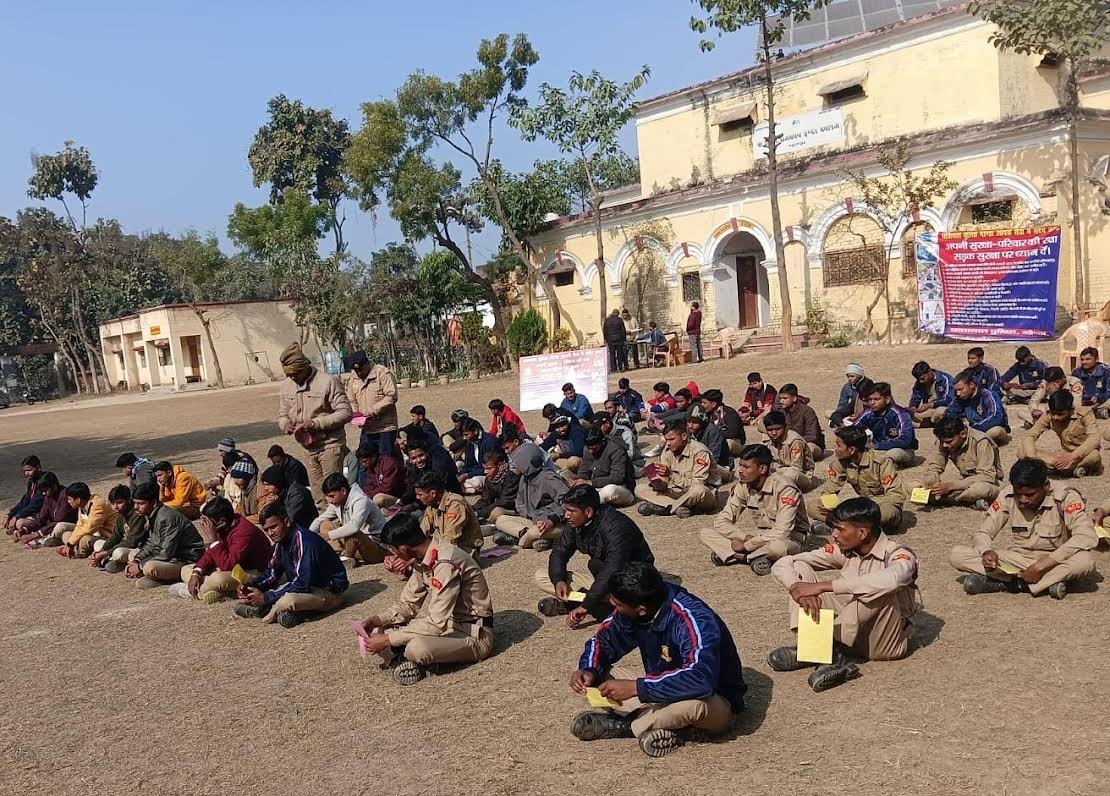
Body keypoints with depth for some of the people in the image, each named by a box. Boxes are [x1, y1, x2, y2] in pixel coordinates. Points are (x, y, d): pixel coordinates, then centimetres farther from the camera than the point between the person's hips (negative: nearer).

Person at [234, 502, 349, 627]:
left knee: (287, 601, -36)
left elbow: (302, 583, -29)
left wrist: (266, 597, -24)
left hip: (329, 591, -10)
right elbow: (271, 572, 11)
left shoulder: (304, 541, -25)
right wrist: (250, 587, -8)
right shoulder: (281, 539, 3)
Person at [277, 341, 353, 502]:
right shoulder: (286, 386, 8)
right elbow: (282, 414, 19)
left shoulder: (328, 381, -11)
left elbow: (345, 413, -13)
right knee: (318, 494, 8)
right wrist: (285, 424, -6)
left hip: (330, 445, -6)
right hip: (309, 448, 6)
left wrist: (315, 423, -21)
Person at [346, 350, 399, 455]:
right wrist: (356, 415, -4)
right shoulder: (353, 378, 11)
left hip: (385, 428, -6)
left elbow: (391, 396, -16)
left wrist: (373, 411, -20)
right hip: (366, 429, 6)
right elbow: (351, 401, 15)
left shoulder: (383, 373, -10)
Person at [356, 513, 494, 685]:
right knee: (377, 632, -1)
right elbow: (409, 603, 11)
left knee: (417, 648, -35)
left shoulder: (445, 564, -27)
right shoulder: (423, 558, 0)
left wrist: (388, 639, -24)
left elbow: (437, 623, -28)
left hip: (473, 634, -8)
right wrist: (377, 620, -6)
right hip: (448, 623, 8)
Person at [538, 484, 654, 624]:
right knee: (541, 576, -3)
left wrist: (586, 606, -39)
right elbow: (559, 552, 3)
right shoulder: (575, 523, -5)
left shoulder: (615, 527, -28)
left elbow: (613, 571, -36)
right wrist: (558, 580, -18)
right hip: (600, 580, 8)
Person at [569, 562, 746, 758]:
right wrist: (589, 671, -17)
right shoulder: (629, 611, -11)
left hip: (715, 704, -6)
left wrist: (636, 687, -42)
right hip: (664, 693, 6)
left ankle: (625, 724, -17)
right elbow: (602, 641, 4)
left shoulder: (694, 620, -30)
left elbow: (700, 679, -44)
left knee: (695, 703, -41)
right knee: (599, 673, -5)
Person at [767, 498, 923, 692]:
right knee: (800, 568, -7)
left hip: (886, 642, -5)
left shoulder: (898, 555, -16)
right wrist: (798, 589, -29)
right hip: (850, 636, 5)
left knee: (878, 590, -33)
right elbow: (782, 565, -6)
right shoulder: (842, 551, -2)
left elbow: (890, 579, -43)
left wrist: (822, 586, -41)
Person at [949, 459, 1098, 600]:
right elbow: (982, 533, -3)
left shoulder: (1065, 497, -16)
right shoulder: (1008, 496, -8)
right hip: (1016, 559, 3)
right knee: (957, 554, -21)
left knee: (1086, 561, -37)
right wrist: (987, 552, -28)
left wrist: (1042, 566, -33)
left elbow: (1087, 537, -28)